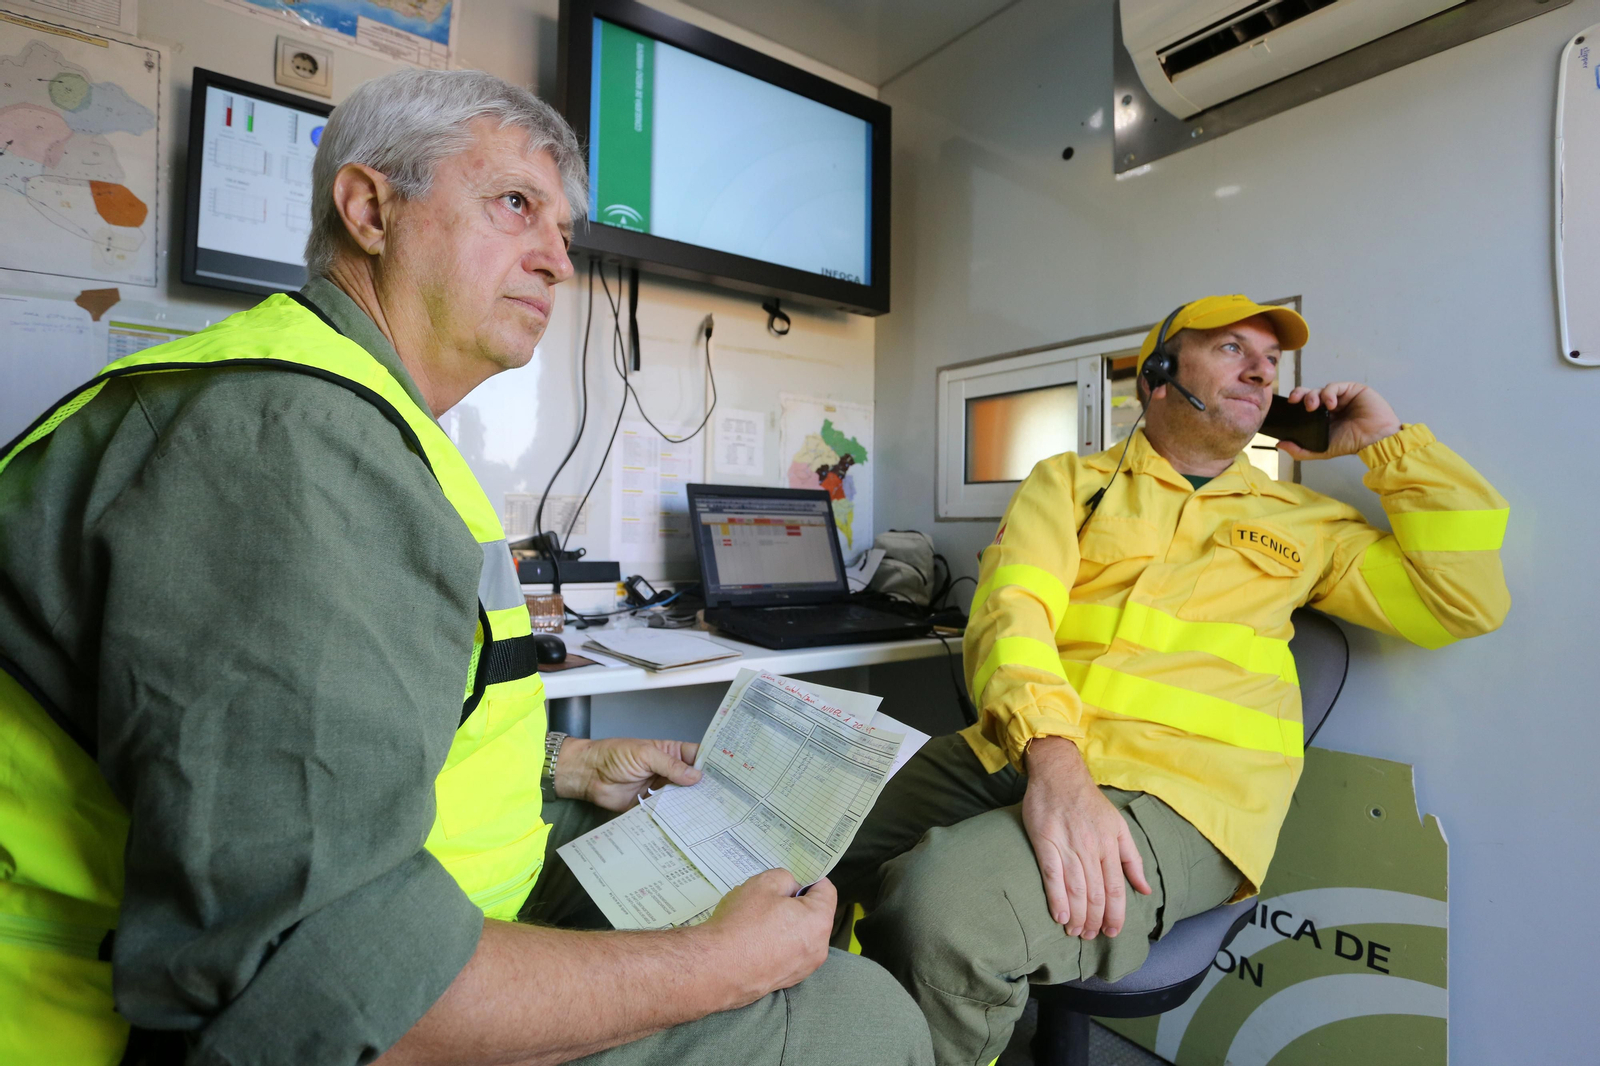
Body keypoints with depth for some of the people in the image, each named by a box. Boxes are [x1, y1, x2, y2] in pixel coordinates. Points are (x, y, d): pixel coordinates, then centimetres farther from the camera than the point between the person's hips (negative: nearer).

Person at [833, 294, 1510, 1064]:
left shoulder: (1301, 519, 21)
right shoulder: (1067, 481, 15)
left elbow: (1469, 602, 18)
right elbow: (1010, 610, -2)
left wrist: (1389, 444, 16)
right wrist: (1051, 757, -21)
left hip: (1173, 795, -1)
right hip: (1009, 756, 2)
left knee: (942, 902, -30)